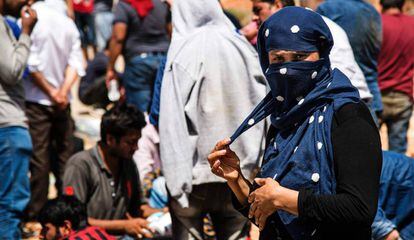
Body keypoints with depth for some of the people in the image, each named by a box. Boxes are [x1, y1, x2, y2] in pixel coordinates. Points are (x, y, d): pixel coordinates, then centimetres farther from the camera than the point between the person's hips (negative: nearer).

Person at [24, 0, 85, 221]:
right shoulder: (66, 21, 7)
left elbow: (31, 65, -17)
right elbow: (75, 63, 2)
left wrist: (51, 92, -8)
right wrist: (63, 91, -6)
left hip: (36, 101, -5)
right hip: (62, 103, 6)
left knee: (38, 159, -2)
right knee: (64, 156, 12)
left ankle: (35, 214, 1)